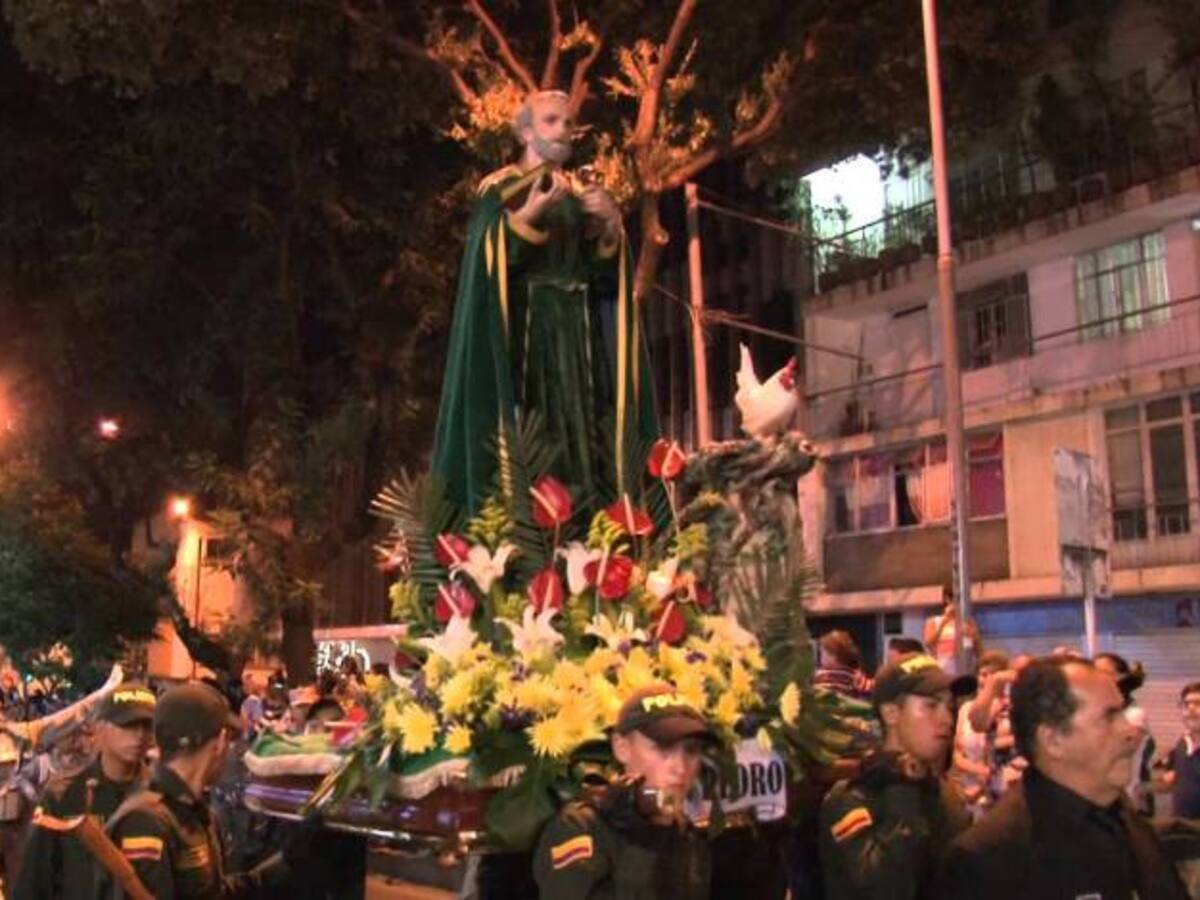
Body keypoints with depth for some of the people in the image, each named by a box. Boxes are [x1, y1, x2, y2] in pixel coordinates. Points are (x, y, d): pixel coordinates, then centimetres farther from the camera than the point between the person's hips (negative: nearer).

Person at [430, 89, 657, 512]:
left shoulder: (580, 192, 18)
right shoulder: (500, 188, 3)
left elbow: (603, 267, 12)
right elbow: (490, 258, -11)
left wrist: (609, 224, -7)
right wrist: (527, 217, -26)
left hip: (577, 329, 5)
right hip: (523, 326, -5)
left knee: (579, 420, -2)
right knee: (529, 422, -14)